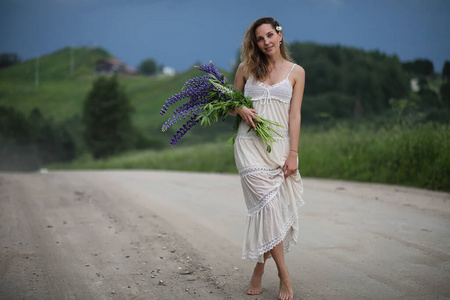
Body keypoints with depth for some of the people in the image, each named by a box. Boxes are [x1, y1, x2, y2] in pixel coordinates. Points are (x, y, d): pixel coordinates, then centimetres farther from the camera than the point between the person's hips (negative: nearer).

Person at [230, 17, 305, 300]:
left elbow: (295, 115, 3)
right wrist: (241, 110, -6)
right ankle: (284, 275, -10)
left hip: (279, 145, 1)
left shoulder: (296, 71, 8)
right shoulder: (246, 68, 11)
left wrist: (293, 153, -5)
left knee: (269, 209, -2)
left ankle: (259, 269, 17)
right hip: (250, 144, 0)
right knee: (267, 203, -14)